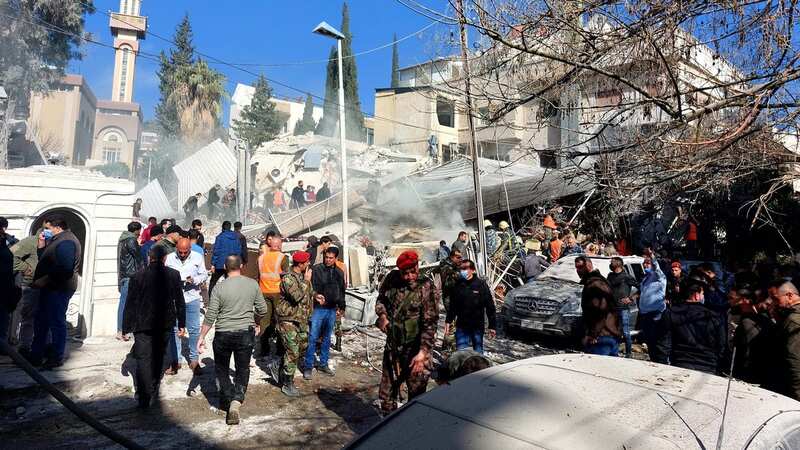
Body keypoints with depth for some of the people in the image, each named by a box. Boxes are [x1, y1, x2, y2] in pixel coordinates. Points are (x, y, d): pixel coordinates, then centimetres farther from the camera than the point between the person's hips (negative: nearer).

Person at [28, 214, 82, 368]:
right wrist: (41, 246, 9)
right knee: (40, 321, 16)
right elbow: (45, 260, 22)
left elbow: (64, 269, -27)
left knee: (57, 323, -2)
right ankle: (36, 355, 26)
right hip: (50, 288, 11)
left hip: (58, 289, -11)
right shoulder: (56, 240, 18)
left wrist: (45, 279, -22)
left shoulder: (66, 242, -17)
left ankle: (57, 358, 7)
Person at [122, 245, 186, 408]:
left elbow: (130, 304, -5)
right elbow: (179, 301, 2)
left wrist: (126, 328, 3)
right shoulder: (174, 275, -3)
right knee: (158, 357, 19)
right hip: (165, 324, 2)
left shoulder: (138, 275, -8)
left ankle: (144, 397, 0)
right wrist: (181, 324, 11)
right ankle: (154, 390, 32)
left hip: (143, 325, -2)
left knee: (143, 359, 3)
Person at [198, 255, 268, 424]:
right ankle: (236, 401, -3)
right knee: (242, 369, 12)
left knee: (221, 368, 20)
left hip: (223, 335, -1)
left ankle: (227, 400, 19)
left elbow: (210, 317, -8)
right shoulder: (253, 284, -5)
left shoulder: (219, 288, -10)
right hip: (246, 333, 1)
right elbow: (262, 310, 1)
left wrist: (201, 337, 2)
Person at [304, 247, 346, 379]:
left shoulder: (339, 273, 11)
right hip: (318, 308, -5)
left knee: (327, 338, 14)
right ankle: (308, 366, 4)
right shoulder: (316, 269, -5)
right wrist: (315, 294, -31)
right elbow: (311, 286, -11)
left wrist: (341, 306, 17)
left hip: (332, 310, 5)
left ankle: (323, 364, 25)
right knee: (313, 337, -5)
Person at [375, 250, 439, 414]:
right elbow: (381, 298, 17)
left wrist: (423, 352, -26)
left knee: (416, 394, 5)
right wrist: (382, 314, -4)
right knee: (386, 394, 17)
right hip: (392, 346, 5)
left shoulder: (427, 288, -15)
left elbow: (430, 324, -18)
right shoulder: (392, 279, -2)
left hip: (415, 350, -5)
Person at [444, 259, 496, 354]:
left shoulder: (481, 284, -7)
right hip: (461, 327, 1)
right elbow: (452, 306, 8)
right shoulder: (457, 285, -1)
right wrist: (448, 321, 4)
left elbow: (490, 307, -6)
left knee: (478, 352, 12)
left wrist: (492, 326, -7)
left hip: (478, 326, -1)